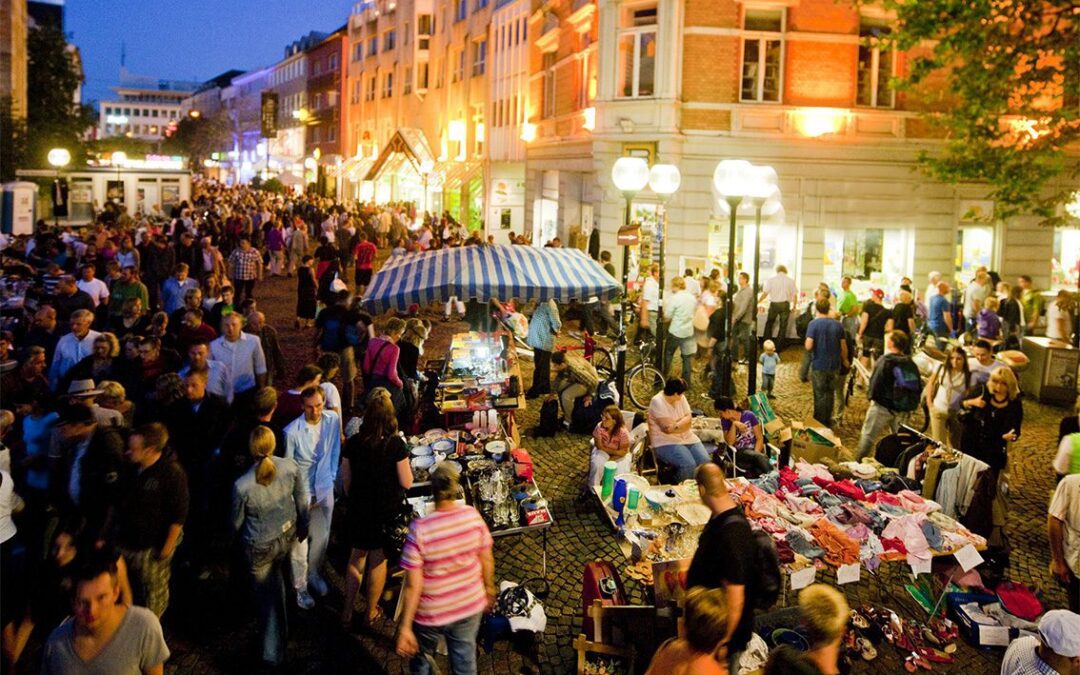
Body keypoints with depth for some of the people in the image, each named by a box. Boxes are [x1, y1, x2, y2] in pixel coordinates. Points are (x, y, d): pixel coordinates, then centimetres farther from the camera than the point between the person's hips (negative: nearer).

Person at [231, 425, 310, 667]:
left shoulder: (242, 485, -30)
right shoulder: (291, 467, -22)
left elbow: (236, 522, -12)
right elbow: (302, 500, -6)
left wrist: (239, 535, 13)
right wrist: (303, 527, 14)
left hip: (260, 547, -4)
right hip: (288, 536, 4)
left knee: (266, 595, 19)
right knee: (276, 578, 34)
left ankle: (273, 652, 34)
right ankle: (279, 630, 56)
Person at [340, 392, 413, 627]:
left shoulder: (353, 442, -10)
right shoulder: (396, 444, -19)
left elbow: (346, 480, 0)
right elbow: (406, 483, -14)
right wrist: (406, 463, 3)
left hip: (359, 509, 3)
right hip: (387, 511, -2)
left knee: (357, 557, 19)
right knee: (378, 560, 15)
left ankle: (347, 613, 25)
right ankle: (371, 612, 29)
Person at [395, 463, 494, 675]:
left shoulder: (419, 529, -27)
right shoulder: (473, 516, -18)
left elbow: (413, 586, -23)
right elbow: (487, 560, -4)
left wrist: (405, 626, -14)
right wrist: (489, 588, 15)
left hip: (431, 615, -2)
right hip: (470, 606, 2)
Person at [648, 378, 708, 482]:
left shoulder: (681, 398, 8)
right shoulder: (657, 402, -14)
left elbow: (688, 418, -3)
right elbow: (667, 428, -21)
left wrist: (676, 425, -20)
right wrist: (684, 423, -11)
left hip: (687, 438, 7)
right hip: (666, 443, -7)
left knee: (705, 461, -16)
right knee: (688, 464, -28)